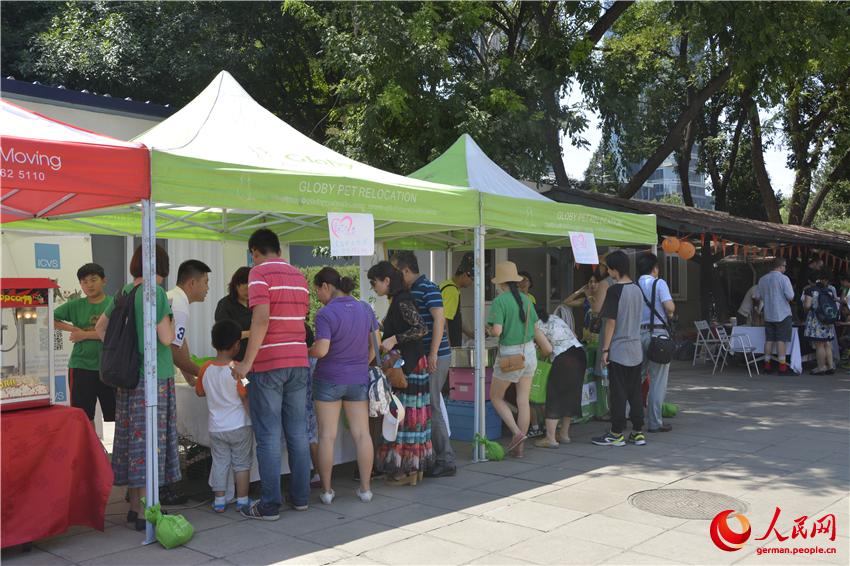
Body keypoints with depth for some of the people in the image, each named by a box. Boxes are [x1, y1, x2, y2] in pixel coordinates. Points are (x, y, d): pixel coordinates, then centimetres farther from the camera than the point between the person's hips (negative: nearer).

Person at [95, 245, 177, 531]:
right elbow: (166, 338, -15)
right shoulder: (156, 293, -12)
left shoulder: (124, 292, 10)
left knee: (131, 438, 12)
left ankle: (134, 505, 22)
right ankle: (144, 514, 1)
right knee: (150, 440, -3)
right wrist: (171, 323, 3)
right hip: (154, 377, -7)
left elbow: (100, 327, 18)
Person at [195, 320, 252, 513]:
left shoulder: (206, 368, -5)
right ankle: (242, 501, 14)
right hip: (240, 426, -3)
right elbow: (245, 398, -12)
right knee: (241, 464, 8)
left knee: (219, 463, 13)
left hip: (216, 428, 3)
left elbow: (199, 392, 10)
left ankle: (219, 501, 17)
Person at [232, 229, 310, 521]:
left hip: (268, 365, -6)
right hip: (299, 362, 6)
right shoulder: (299, 276, 14)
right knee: (297, 433, 12)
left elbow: (261, 319, -19)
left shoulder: (260, 272, -6)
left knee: (269, 437, -1)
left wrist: (247, 362, -17)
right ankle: (300, 497, 19)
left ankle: (270, 505, 5)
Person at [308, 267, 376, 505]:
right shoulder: (365, 309, 2)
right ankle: (365, 488, 12)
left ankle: (326, 490, 11)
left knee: (327, 435, 5)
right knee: (362, 433, 7)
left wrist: (306, 351, -2)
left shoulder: (325, 313, -16)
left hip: (329, 380, -4)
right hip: (358, 379, 4)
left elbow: (321, 350, -22)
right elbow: (374, 345, 8)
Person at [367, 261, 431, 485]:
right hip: (405, 365, 10)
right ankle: (415, 467, 17)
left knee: (406, 414, -5)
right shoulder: (398, 300, 14)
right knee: (412, 414, 11)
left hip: (408, 366, -10)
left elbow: (422, 328, -23)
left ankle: (408, 469, 1)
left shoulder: (402, 301, -15)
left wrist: (394, 339, -24)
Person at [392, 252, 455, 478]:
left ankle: (446, 461, 4)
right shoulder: (412, 290, 16)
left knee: (431, 408, -5)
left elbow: (439, 319, -20)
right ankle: (432, 456, 21)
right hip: (422, 357, 10)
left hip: (435, 357, -10)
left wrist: (433, 354, -23)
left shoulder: (427, 288, -13)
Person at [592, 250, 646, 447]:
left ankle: (617, 433, 5)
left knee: (618, 393, -1)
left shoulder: (615, 290, -14)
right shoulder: (637, 289, 9)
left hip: (618, 350, -7)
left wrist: (605, 349, -11)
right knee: (635, 392, 10)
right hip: (636, 349, 7)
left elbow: (611, 322, -15)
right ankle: (638, 432, 14)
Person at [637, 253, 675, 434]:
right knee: (658, 380, 1)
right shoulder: (659, 283, -4)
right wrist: (670, 312, 6)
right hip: (657, 333, -5)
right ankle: (654, 422, 3)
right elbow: (670, 306, -15)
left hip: (637, 333, 5)